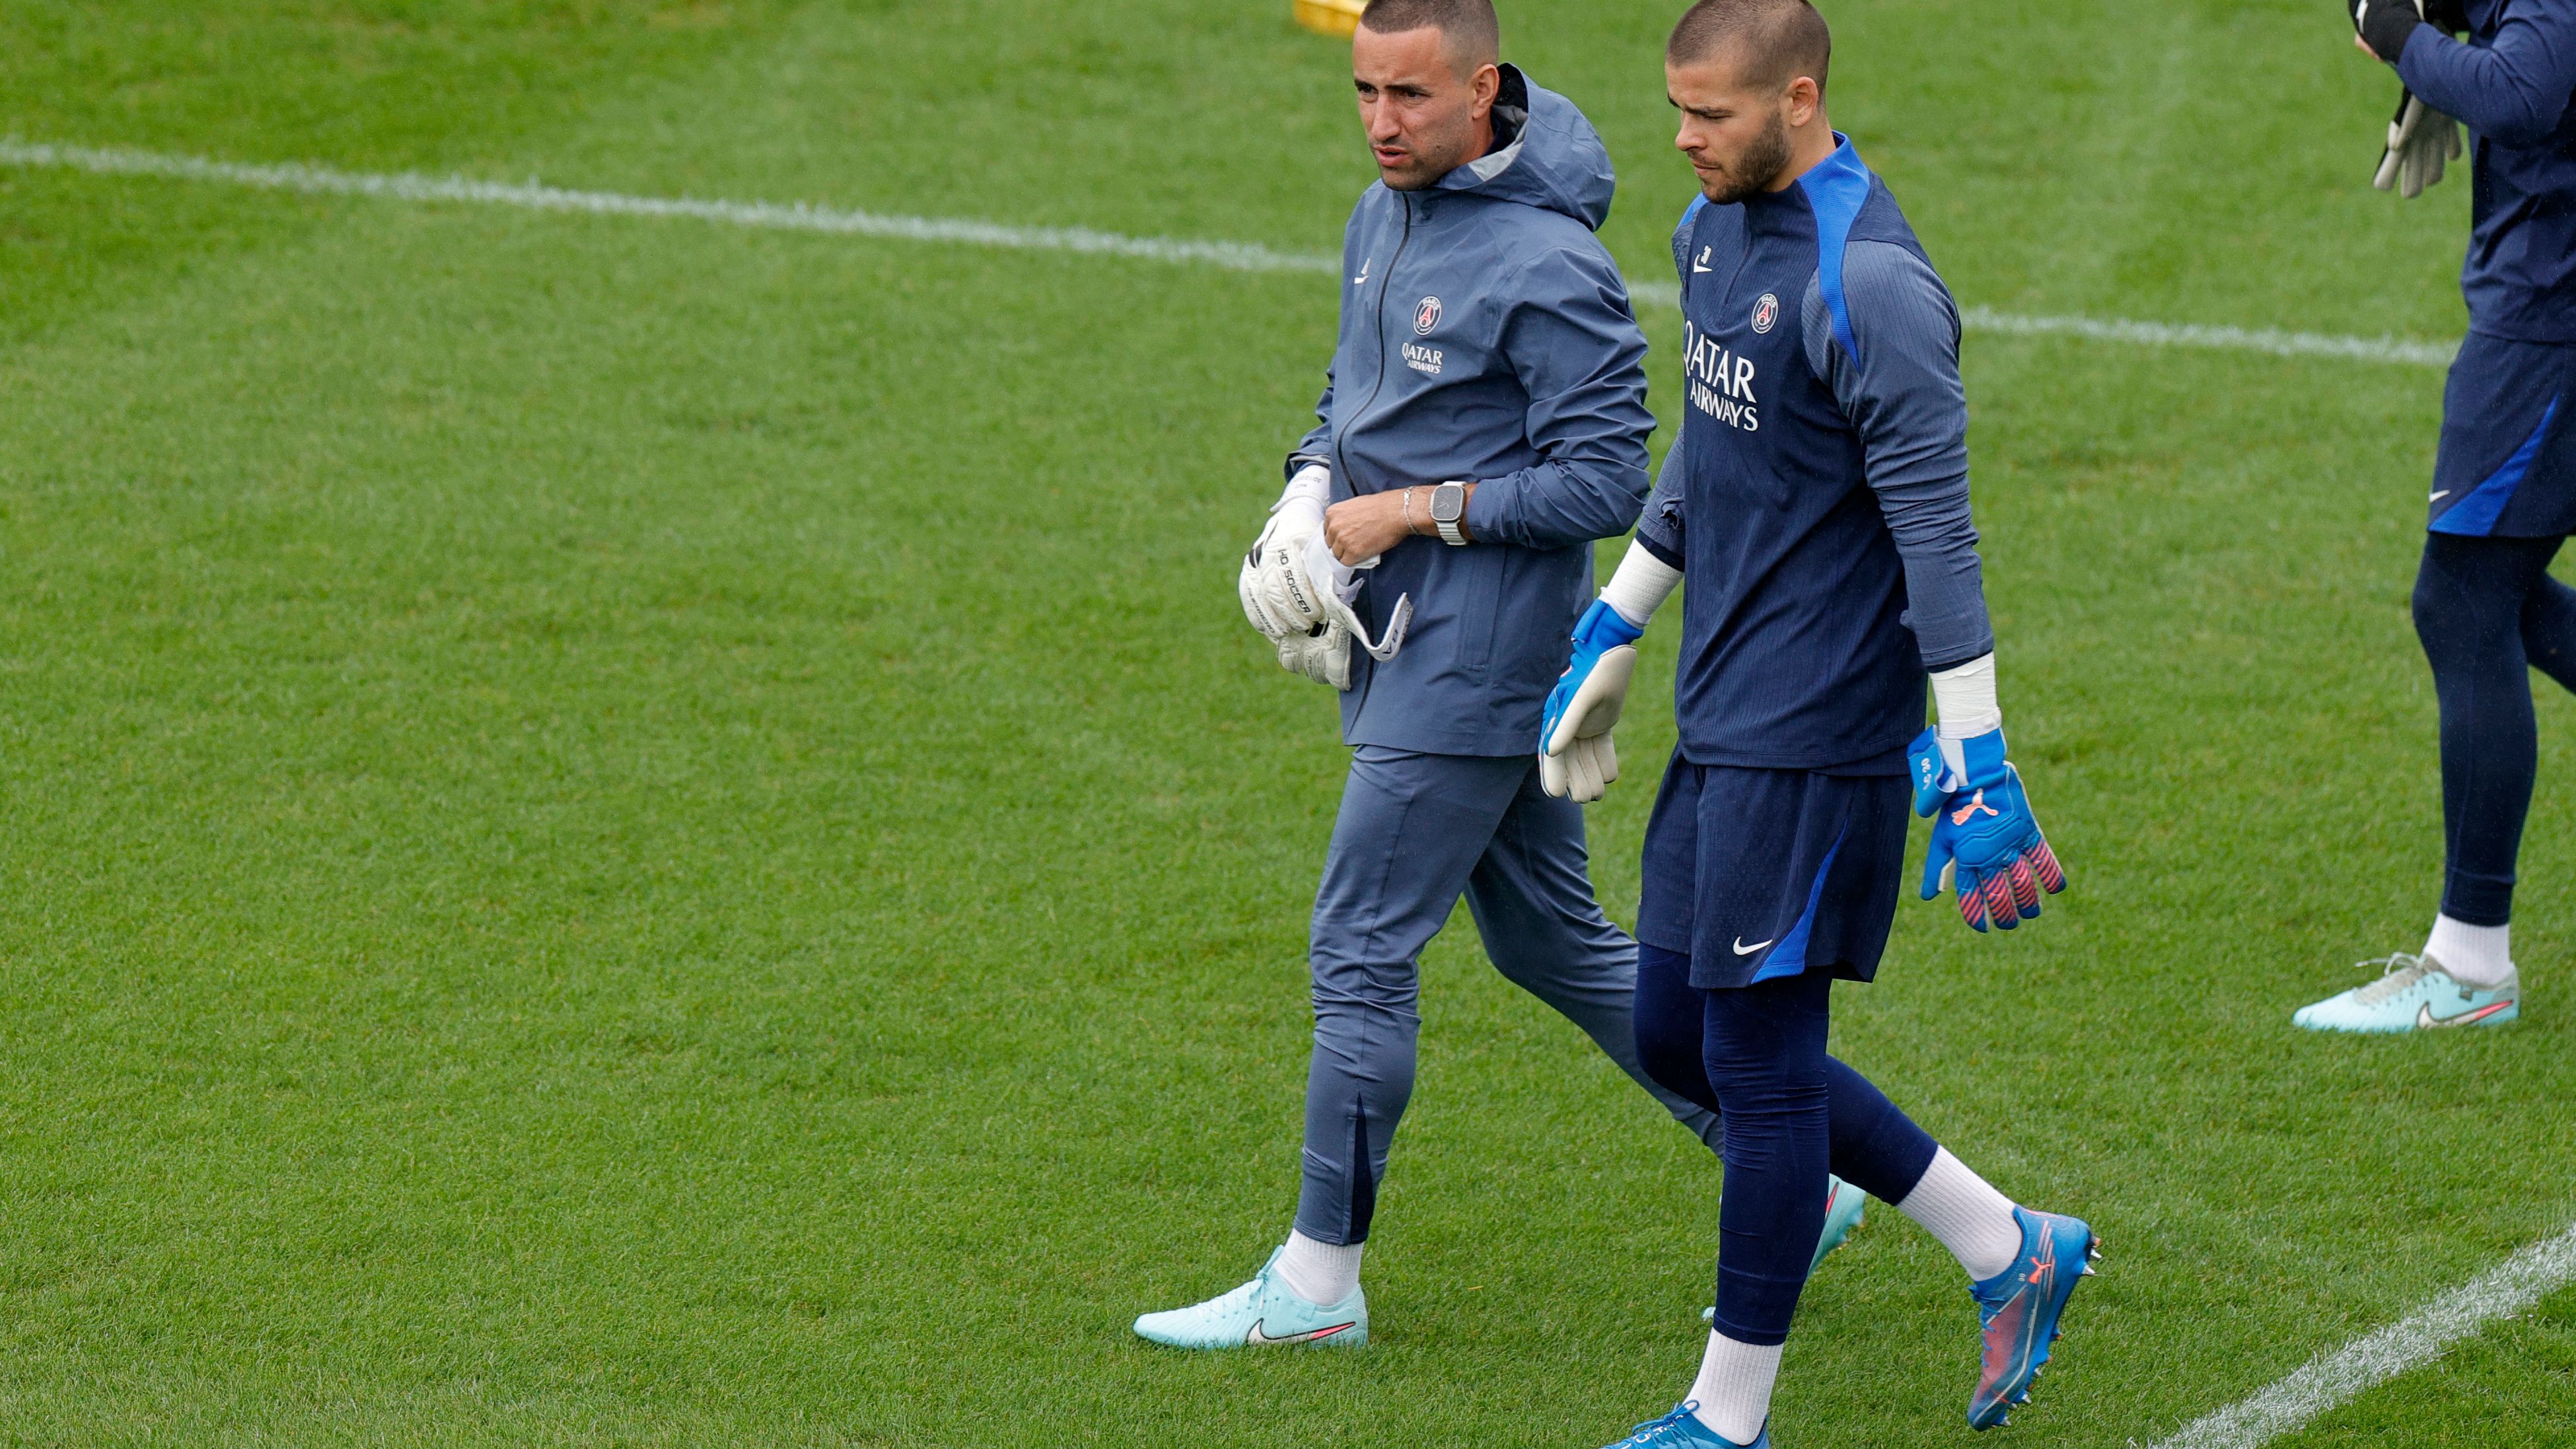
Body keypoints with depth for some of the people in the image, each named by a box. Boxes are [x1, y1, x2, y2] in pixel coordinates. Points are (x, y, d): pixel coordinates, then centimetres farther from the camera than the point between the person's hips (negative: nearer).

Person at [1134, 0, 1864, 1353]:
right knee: (1554, 940, 16)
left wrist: (1407, 510, -19)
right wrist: (1315, 488, 1)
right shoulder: (1384, 218, 9)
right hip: (1413, 648, 10)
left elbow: (1605, 480, -19)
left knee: (1361, 954, -5)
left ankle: (1317, 1280, 5)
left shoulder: (1547, 267, -20)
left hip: (1472, 667, -10)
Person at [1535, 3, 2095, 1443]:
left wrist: (1974, 763, -20)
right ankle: (2010, 1252, 22)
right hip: (1720, 725, 10)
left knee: (1758, 1058, -1)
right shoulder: (1715, 231, 9)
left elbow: (1938, 535, -20)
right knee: (1678, 1035, 13)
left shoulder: (1871, 284, -20)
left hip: (1816, 739, -10)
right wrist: (1611, 633, 25)